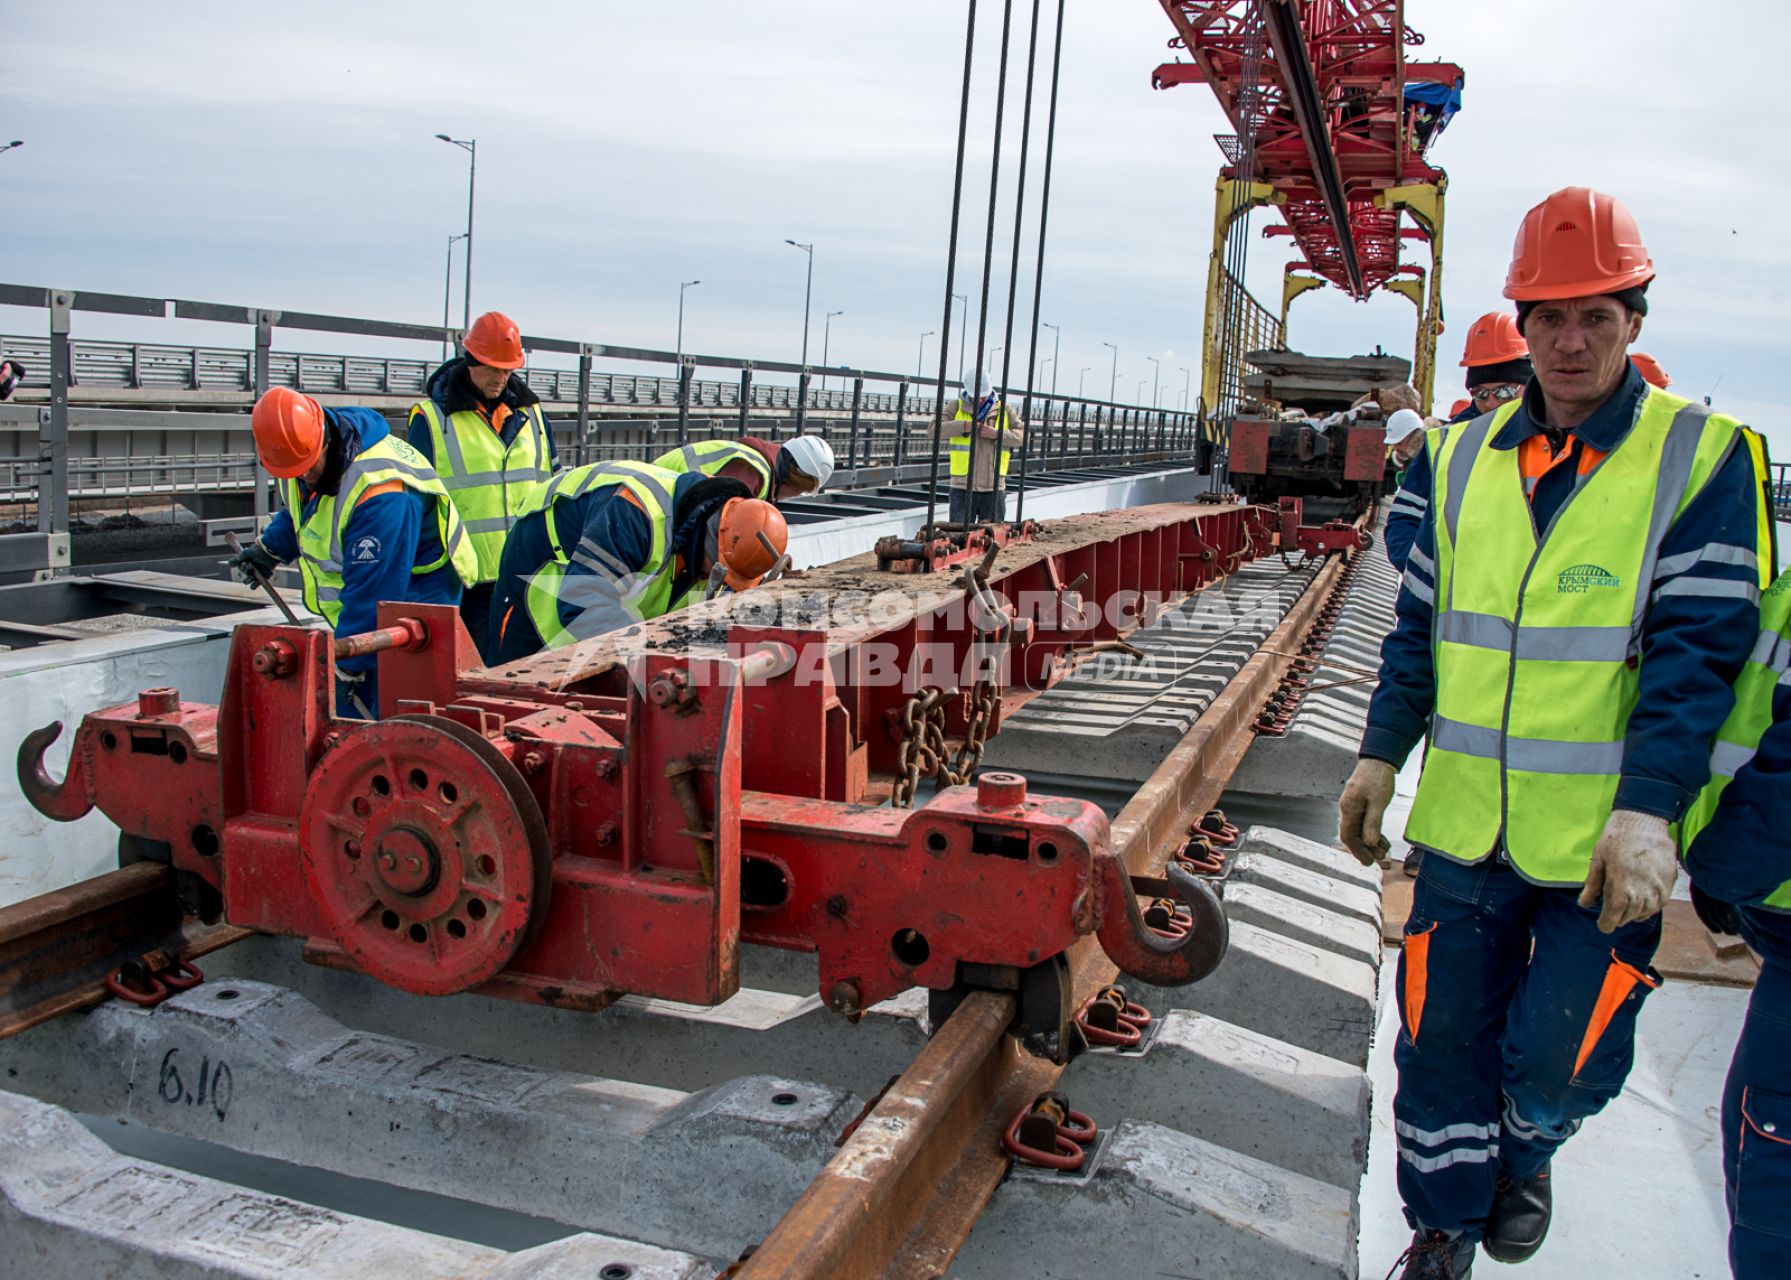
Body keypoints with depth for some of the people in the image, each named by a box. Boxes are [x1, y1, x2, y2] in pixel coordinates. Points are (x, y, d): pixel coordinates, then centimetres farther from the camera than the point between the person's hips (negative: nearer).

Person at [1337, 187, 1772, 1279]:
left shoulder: (1702, 456, -5)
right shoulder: (1468, 456, 7)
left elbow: (1697, 647, -12)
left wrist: (1647, 809, -20)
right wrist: (1382, 754, 10)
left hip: (1603, 840, -3)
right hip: (1466, 825, 4)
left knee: (1556, 1058, 4)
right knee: (1443, 1038, 10)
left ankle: (1525, 1153, 40)